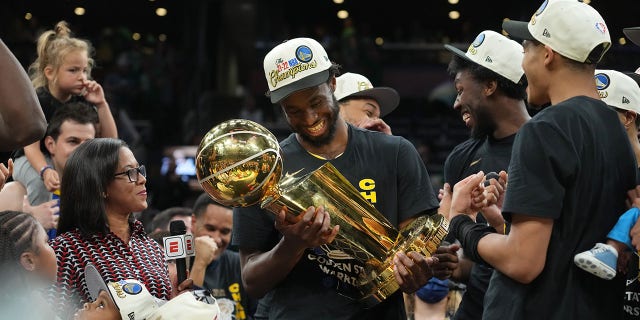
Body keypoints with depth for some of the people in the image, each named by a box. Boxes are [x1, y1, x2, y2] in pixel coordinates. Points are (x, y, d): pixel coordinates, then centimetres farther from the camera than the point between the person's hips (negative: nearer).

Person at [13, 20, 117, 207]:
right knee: (40, 180, -38)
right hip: (31, 162, -5)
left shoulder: (82, 101, -4)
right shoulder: (37, 100, -18)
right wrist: (46, 171, -49)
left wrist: (101, 105, -19)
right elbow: (31, 147, -28)